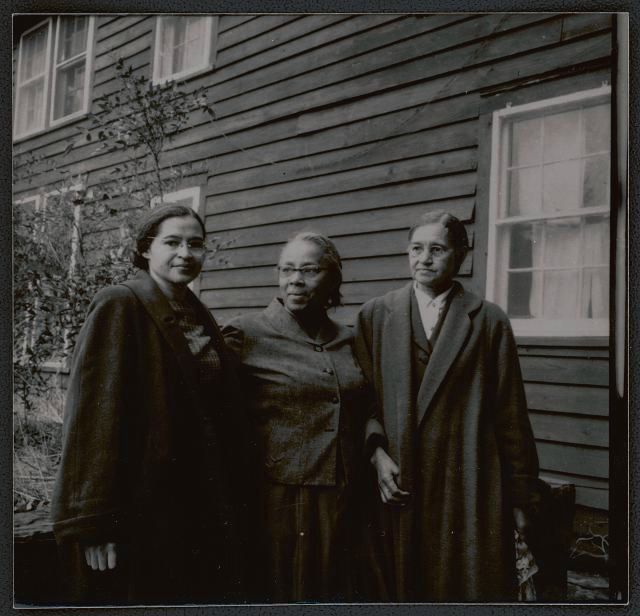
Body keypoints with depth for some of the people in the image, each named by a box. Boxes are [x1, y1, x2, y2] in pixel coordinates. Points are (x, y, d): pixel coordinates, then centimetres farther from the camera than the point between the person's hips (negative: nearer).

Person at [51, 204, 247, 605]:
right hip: (141, 507, -6)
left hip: (204, 507, 7)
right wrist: (94, 522, -19)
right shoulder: (120, 306, -10)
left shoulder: (200, 317, 10)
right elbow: (95, 414, -16)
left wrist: (230, 503, 9)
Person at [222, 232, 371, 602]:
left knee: (334, 593, 13)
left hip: (342, 502, 4)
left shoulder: (348, 340, 9)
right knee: (276, 594, 6)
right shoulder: (246, 335, -6)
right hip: (277, 499, -4)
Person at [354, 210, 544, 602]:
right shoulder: (375, 315, 6)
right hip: (397, 484, 1)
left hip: (469, 488, -1)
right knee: (402, 588, 10)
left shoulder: (490, 321, 2)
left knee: (471, 585, 6)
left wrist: (521, 495, 3)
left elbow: (510, 416, 2)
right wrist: (377, 452, -10)